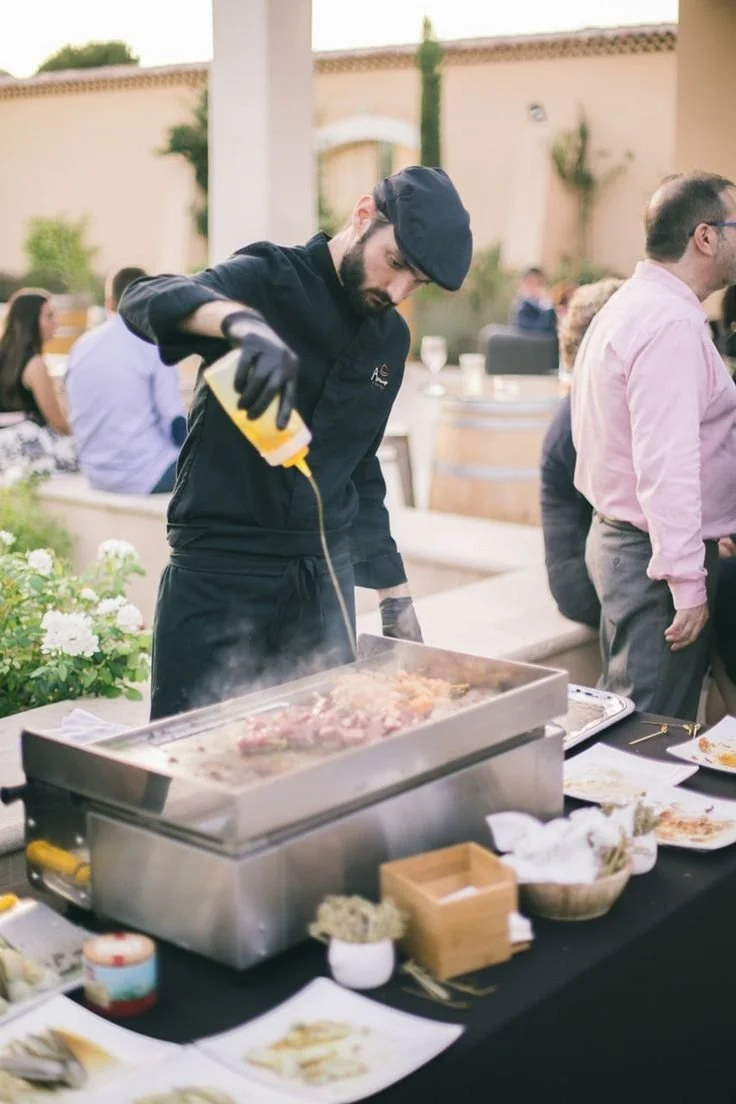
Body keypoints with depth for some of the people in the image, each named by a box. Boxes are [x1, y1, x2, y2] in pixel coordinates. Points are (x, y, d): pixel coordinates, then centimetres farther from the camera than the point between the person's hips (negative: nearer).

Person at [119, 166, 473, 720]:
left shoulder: (391, 337, 8)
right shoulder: (269, 279, -10)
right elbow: (147, 299, -29)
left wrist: (393, 590, 15)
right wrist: (243, 321, -49)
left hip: (324, 576, 6)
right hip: (220, 574, -5)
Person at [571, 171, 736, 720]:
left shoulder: (629, 306, 15)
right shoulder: (673, 325, -18)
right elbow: (667, 465, -25)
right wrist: (688, 585, -23)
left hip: (616, 533, 11)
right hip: (654, 552, -11)